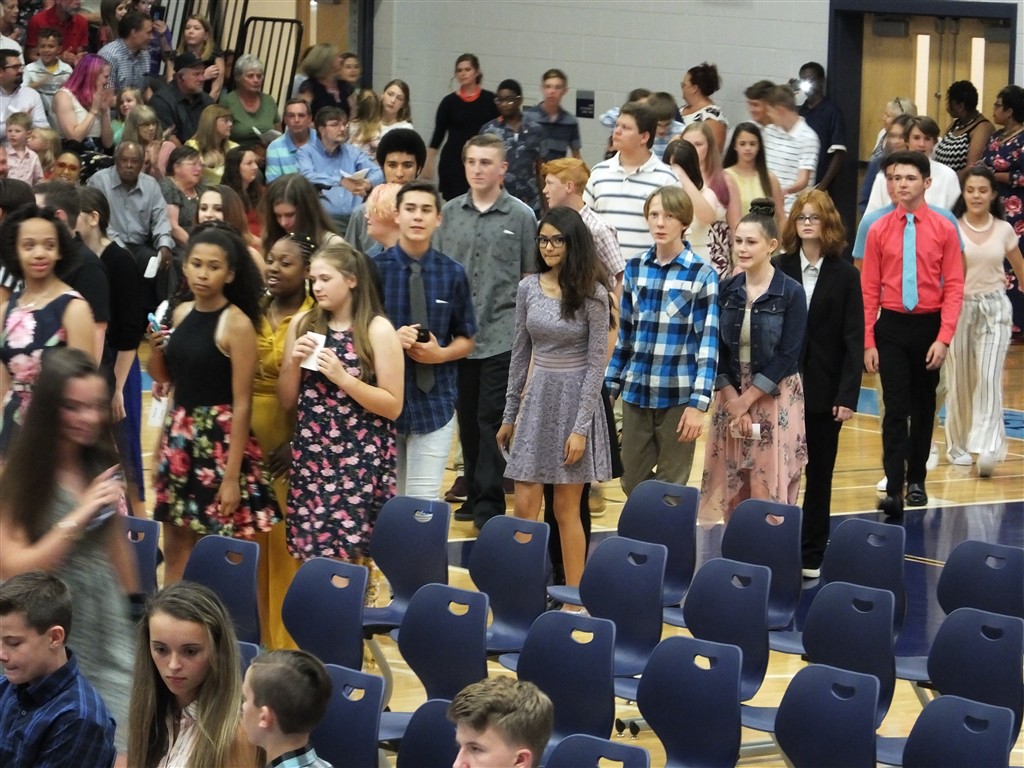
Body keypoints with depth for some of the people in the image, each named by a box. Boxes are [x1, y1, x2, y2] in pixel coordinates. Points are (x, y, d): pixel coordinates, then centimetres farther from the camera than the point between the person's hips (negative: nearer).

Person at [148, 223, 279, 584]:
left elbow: (242, 404, -15)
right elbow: (163, 376, 19)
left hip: (220, 440, -7)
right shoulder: (180, 313, 7)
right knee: (176, 547, 11)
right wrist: (155, 347, -3)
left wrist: (232, 475, -17)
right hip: (179, 436, 7)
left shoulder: (237, 324, -13)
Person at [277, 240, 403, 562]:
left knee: (347, 556, -7)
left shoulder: (377, 330, -5)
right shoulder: (303, 324, 6)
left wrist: (342, 378, -17)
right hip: (310, 457, 4)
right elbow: (287, 401, 11)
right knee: (309, 555, 2)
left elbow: (393, 406, -8)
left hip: (359, 461, -4)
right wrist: (293, 363, -7)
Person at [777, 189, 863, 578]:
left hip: (824, 391, 0)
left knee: (820, 473, 8)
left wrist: (848, 396, -11)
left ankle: (812, 555, 15)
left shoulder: (845, 276, -2)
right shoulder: (779, 270, 1)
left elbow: (854, 339, -4)